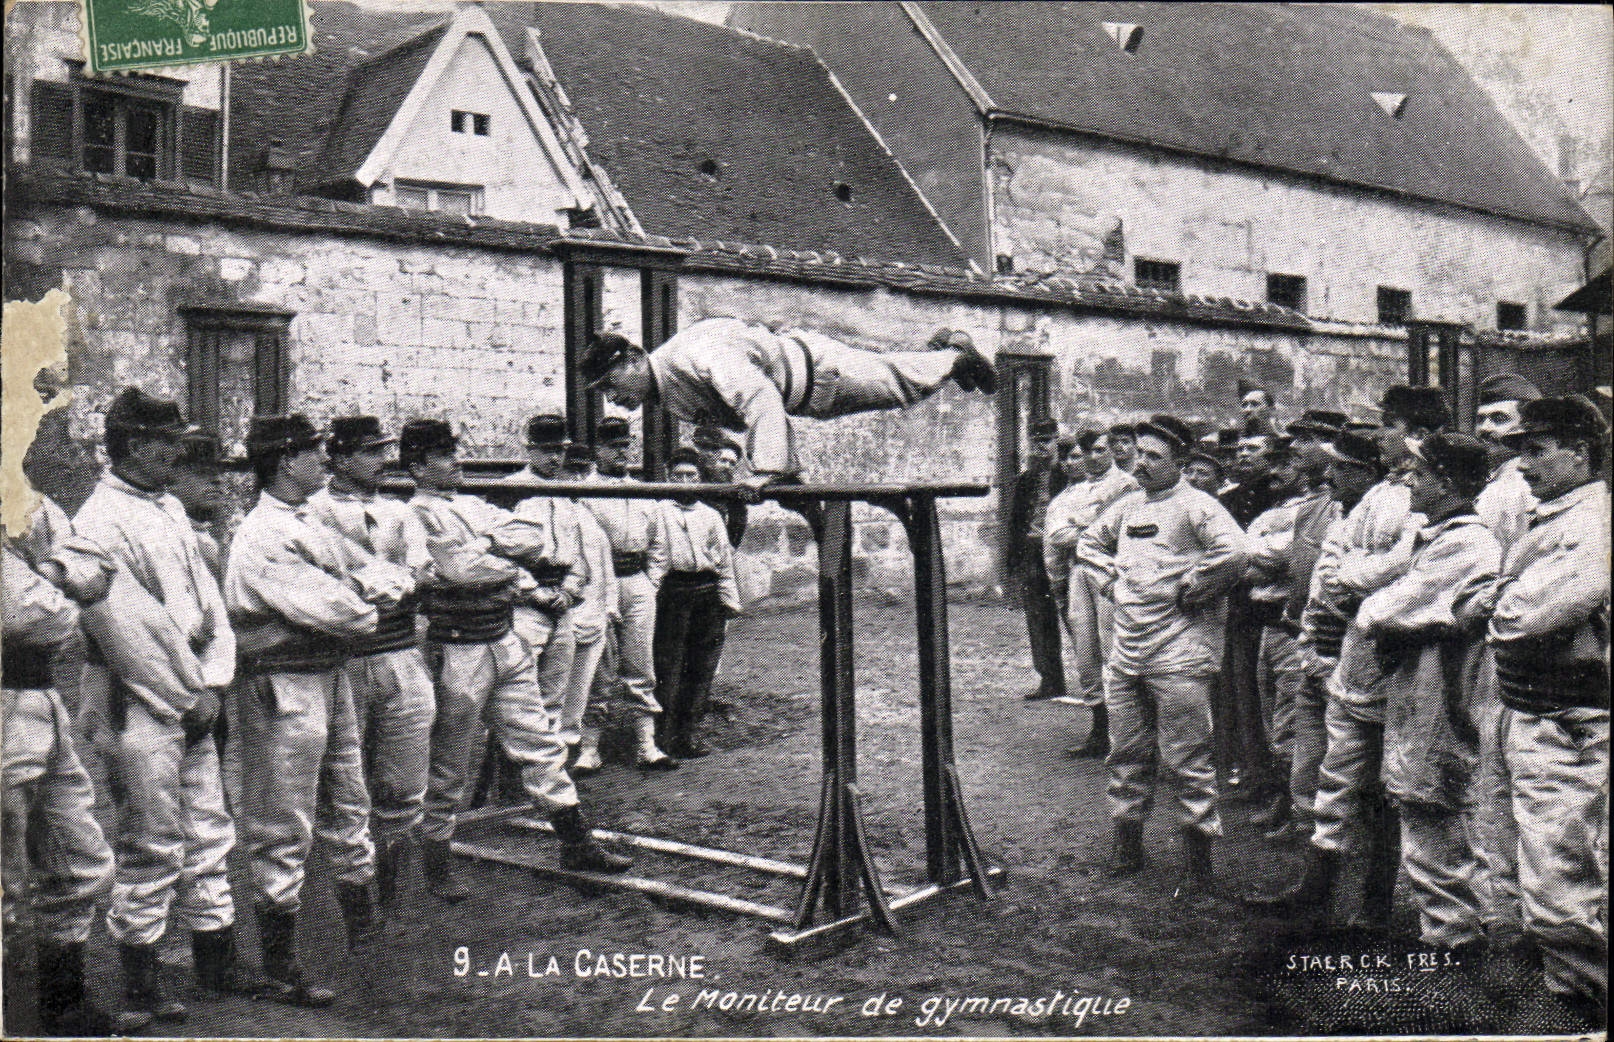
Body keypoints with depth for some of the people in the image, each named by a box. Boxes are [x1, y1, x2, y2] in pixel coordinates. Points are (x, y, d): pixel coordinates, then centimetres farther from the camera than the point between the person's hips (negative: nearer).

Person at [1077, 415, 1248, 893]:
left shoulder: (1195, 506, -10)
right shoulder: (1129, 504, 13)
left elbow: (1232, 553, -26)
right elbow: (1089, 542, 29)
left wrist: (1189, 592, -16)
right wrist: (1110, 578, 12)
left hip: (1178, 656, -7)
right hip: (1126, 652, 7)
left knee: (1187, 760, -1)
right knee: (1126, 755, 14)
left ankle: (1197, 858, 10)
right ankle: (1128, 845, 27)